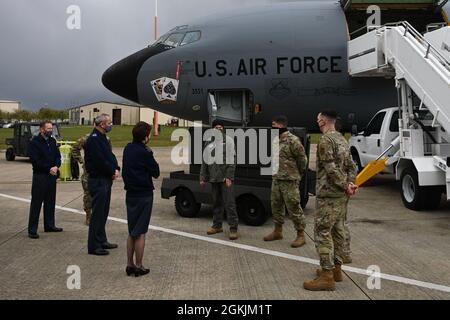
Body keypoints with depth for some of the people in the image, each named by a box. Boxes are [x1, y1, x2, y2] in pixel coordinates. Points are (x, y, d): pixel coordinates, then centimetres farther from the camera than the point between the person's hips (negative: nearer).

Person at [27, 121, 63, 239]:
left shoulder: (52, 141, 11)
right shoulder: (35, 142, -9)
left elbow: (58, 156, 10)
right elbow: (35, 161, -14)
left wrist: (56, 166, -10)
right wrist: (49, 169, -14)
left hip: (52, 175, 7)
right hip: (40, 175, -7)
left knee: (50, 201, 13)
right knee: (36, 203, -3)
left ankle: (49, 225, 24)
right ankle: (32, 230, 2)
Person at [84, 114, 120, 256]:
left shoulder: (102, 138, 16)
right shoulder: (94, 139, -16)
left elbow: (110, 156, 15)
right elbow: (100, 161, -22)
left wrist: (116, 169, -2)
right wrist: (113, 172, -11)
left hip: (106, 180, 10)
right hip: (98, 180, -10)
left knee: (103, 212, 16)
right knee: (98, 213, -5)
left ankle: (101, 241, 26)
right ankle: (94, 246, 1)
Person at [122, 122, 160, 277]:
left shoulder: (128, 148, 5)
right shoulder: (144, 152, -17)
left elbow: (124, 171, 12)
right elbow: (156, 173, -9)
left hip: (130, 193, 7)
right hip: (144, 194, -7)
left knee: (131, 232, 15)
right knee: (140, 232, 1)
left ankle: (130, 264, 20)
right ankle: (138, 267, 8)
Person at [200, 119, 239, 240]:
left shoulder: (228, 140, -2)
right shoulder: (209, 142, 13)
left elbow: (232, 160, -8)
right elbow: (204, 161, 17)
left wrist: (229, 177, -15)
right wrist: (203, 178, 14)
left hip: (225, 178, -5)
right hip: (214, 178, 5)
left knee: (229, 203, -6)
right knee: (216, 203, 13)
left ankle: (233, 228, -3)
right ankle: (217, 225, 24)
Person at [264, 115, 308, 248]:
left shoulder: (292, 140, -16)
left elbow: (302, 159, -11)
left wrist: (297, 175, 1)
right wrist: (275, 172, 17)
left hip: (289, 181, -9)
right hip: (276, 180, 9)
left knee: (294, 208, -2)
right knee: (276, 207, 17)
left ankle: (300, 235, 9)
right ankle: (278, 231, 31)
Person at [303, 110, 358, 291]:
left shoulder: (325, 140, -14)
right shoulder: (342, 139, 14)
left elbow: (331, 169, -19)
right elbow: (351, 166, 13)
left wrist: (345, 185, -11)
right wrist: (350, 183, 0)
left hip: (328, 194, -9)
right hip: (342, 195, 9)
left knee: (322, 232, -6)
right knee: (337, 230, 14)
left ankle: (327, 276, -5)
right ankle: (336, 268, 24)